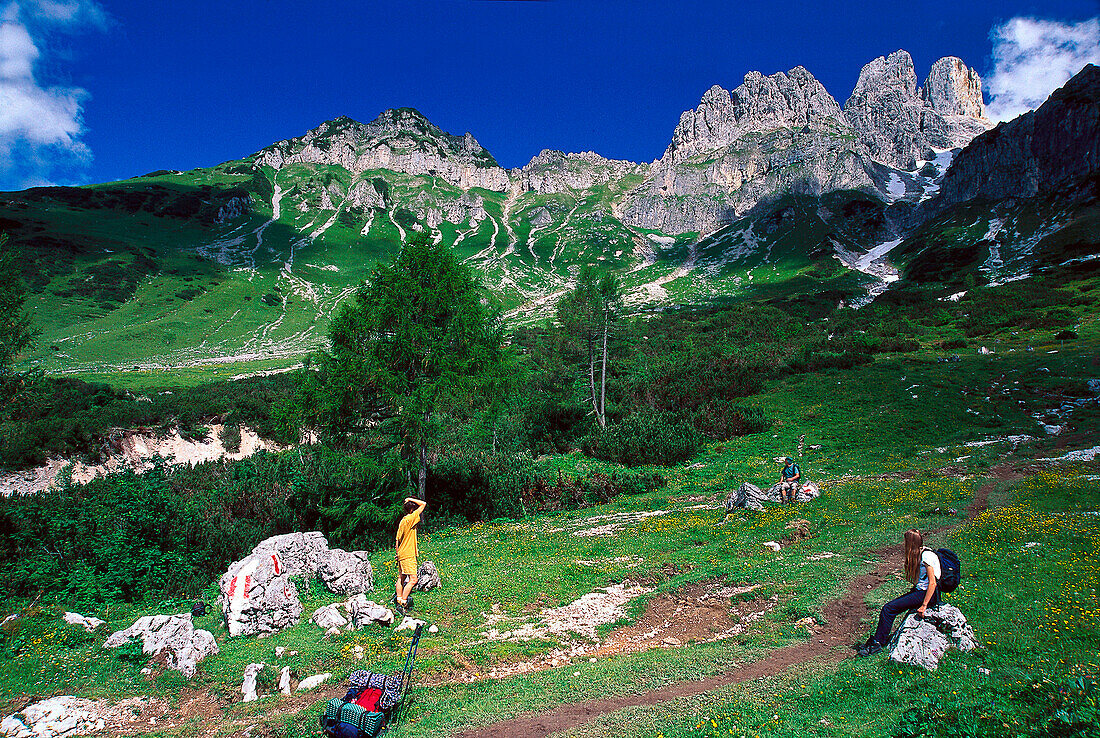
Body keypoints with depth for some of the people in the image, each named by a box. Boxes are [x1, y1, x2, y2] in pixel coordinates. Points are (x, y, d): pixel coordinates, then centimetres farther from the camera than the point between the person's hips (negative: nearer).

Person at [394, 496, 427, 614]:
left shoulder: (402, 521, 12)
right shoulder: (410, 519, -16)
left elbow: (397, 541, 17)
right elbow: (424, 504, -18)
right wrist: (410, 499, -7)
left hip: (401, 554, 10)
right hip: (408, 555, -10)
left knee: (401, 578, 13)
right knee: (413, 579, -11)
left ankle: (399, 600, 18)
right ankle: (402, 603, -14)